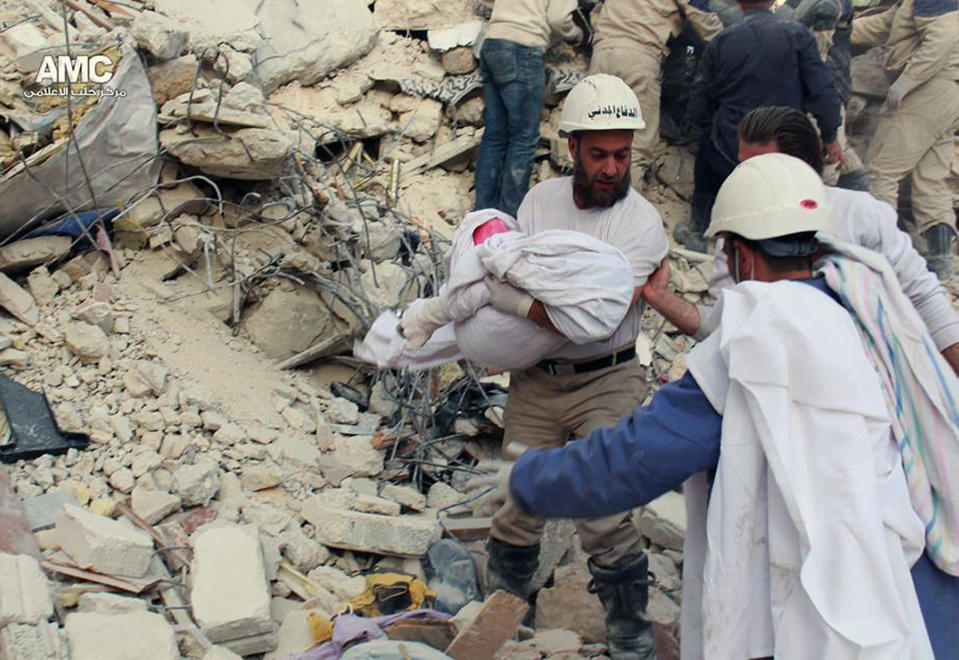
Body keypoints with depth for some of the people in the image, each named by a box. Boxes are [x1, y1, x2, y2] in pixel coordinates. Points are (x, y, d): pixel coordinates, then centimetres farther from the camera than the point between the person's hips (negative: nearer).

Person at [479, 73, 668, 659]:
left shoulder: (642, 221, -12)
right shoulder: (541, 199, 4)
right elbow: (501, 284, 1)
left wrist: (520, 298, -18)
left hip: (607, 382, -4)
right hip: (535, 380, 4)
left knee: (602, 518, -10)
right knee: (518, 506, 7)